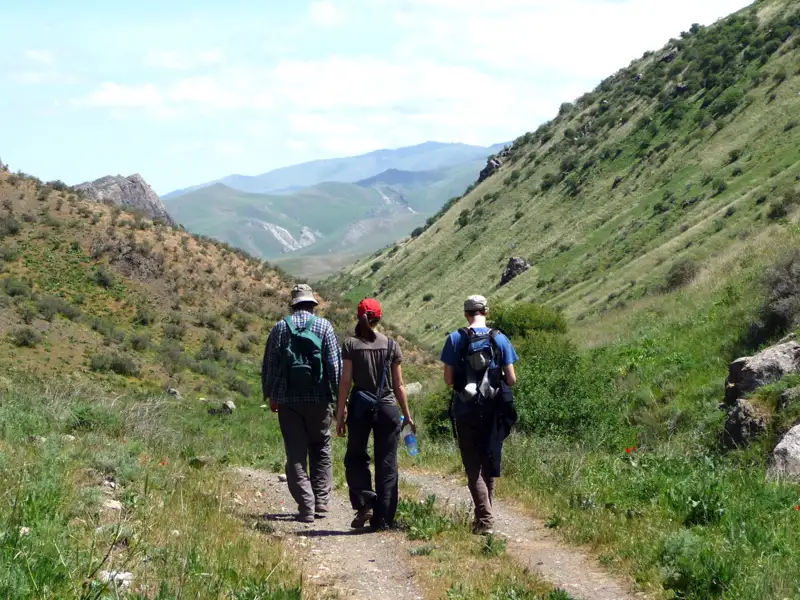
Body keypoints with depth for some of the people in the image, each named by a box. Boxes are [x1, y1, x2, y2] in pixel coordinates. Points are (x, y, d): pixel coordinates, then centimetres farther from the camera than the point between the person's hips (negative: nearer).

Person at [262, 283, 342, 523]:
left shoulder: (280, 328, 4)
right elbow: (335, 364, -4)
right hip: (318, 399, 0)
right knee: (321, 449, 16)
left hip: (287, 400, 0)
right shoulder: (324, 326, 0)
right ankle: (321, 501, 10)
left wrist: (270, 395, 18)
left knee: (296, 454, 3)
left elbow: (269, 365, 7)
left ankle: (306, 507, -3)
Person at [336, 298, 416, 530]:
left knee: (355, 458, 14)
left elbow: (345, 381, -6)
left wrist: (340, 414, -2)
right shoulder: (392, 345, 2)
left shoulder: (350, 345, -2)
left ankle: (364, 504, -4)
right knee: (387, 465, 6)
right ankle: (383, 518, 7)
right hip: (387, 407, 1)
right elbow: (398, 385, 3)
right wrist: (407, 415, 11)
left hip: (360, 407, -1)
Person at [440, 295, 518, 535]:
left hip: (465, 412, -1)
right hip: (493, 411, 2)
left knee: (473, 468, 2)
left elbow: (448, 379, -4)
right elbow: (511, 379, -3)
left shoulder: (455, 339, -4)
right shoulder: (500, 339, -2)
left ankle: (485, 519, -13)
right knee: (490, 466, 16)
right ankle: (484, 516, 25)